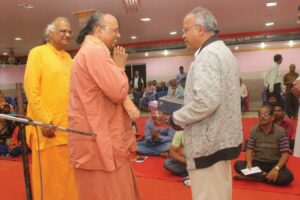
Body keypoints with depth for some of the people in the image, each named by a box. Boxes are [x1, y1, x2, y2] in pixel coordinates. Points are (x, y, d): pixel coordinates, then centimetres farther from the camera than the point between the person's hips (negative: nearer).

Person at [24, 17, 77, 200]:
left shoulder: (68, 57, 15)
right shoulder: (38, 53, -3)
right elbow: (31, 90, -11)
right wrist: (44, 121, -16)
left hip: (70, 127, 6)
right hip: (49, 127, -5)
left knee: (68, 173, 14)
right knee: (49, 175, 6)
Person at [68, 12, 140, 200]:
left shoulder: (90, 51, 17)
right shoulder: (95, 51, -18)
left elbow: (113, 89, 16)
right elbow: (117, 91, -23)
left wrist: (127, 102, -4)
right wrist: (120, 68, -5)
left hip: (98, 136, 11)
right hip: (99, 139, -10)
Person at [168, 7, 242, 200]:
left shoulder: (207, 55, -18)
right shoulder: (224, 51, 14)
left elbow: (205, 102, -29)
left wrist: (177, 118, -13)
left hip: (209, 143, -10)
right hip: (223, 137, 10)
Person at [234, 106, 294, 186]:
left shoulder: (280, 132, -7)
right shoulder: (254, 130, 0)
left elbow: (285, 154, -10)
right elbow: (249, 149, -1)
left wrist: (276, 168, -27)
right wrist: (249, 163, -21)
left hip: (274, 164, -1)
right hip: (257, 163, 1)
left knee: (288, 177, -32)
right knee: (238, 164, -22)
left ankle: (252, 177, -24)